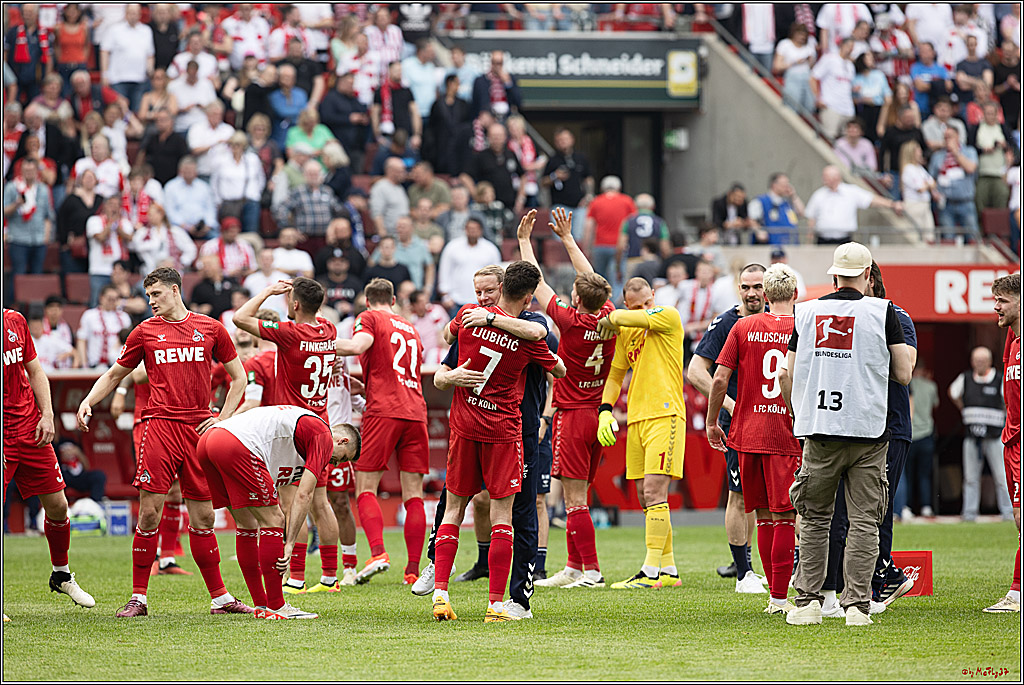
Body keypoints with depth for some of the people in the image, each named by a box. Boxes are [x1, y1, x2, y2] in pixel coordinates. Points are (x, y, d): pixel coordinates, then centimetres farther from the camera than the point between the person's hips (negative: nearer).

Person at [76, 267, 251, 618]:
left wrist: (223, 418, 5)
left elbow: (239, 378, 16)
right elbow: (114, 374, 17)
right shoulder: (145, 332, 8)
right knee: (149, 511, -8)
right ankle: (138, 598, -2)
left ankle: (219, 598, 11)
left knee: (203, 516, 4)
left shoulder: (210, 329, 9)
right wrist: (88, 401, 1)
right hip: (160, 426, -1)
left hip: (199, 429, 1)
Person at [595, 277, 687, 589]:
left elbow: (624, 317, -19)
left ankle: (651, 572, -15)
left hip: (665, 414, -8)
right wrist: (605, 410, 8)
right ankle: (668, 569, 17)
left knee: (654, 492, -13)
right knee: (645, 498, 9)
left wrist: (609, 320, 3)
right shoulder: (625, 332, 15)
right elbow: (616, 375, 22)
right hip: (636, 418, 8)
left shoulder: (669, 317, -5)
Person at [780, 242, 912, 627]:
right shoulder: (882, 312, -1)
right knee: (863, 521, 2)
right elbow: (903, 375, 1)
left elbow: (788, 375, 10)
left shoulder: (807, 312, 6)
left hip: (819, 431, 2)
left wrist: (798, 418, 24)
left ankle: (808, 601, 8)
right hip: (868, 432, -2)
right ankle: (857, 605, -3)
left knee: (815, 519, 12)